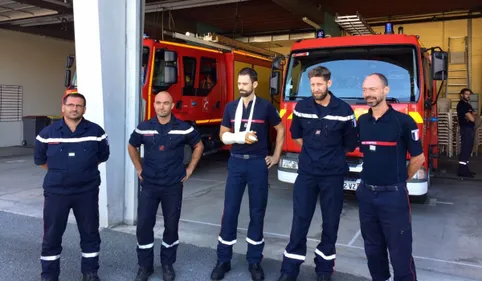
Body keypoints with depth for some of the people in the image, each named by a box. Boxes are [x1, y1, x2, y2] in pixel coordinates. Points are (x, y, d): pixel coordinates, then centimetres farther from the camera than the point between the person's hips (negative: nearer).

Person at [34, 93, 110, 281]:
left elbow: (103, 156, 11)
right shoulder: (47, 133, -3)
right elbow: (39, 159, 12)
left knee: (90, 233, 10)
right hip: (56, 191, 0)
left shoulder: (96, 131, -4)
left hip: (87, 191, 0)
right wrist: (59, 172, 13)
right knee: (51, 235, 8)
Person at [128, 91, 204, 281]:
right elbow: (131, 146, 16)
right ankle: (144, 266, 20)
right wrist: (139, 168, 10)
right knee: (143, 225, 2)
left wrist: (190, 169, 5)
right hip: (149, 185, 1)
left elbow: (199, 146, 9)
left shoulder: (184, 128, -7)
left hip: (173, 186, -1)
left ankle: (167, 264, 27)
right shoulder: (143, 128, -3)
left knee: (171, 225, 8)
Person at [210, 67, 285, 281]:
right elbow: (223, 135, 6)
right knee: (230, 211, 3)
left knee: (257, 212, 6)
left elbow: (280, 129, 10)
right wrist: (240, 137, -13)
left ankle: (254, 261, 19)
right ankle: (223, 260, 15)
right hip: (236, 162, 2)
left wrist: (276, 156, 7)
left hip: (258, 163, -2)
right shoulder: (231, 107, 6)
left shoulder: (265, 106, -1)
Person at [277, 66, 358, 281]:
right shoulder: (301, 107, 0)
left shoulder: (344, 110, -7)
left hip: (333, 175, -1)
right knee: (299, 221, 4)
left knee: (330, 223, 8)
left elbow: (350, 144, 4)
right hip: (306, 173, 1)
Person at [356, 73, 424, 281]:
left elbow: (418, 158, -3)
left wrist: (398, 181, 7)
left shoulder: (403, 121, -12)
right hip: (366, 194, 5)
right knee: (373, 248, 17)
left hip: (393, 196, -5)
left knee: (400, 251, 3)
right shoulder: (362, 121, 4)